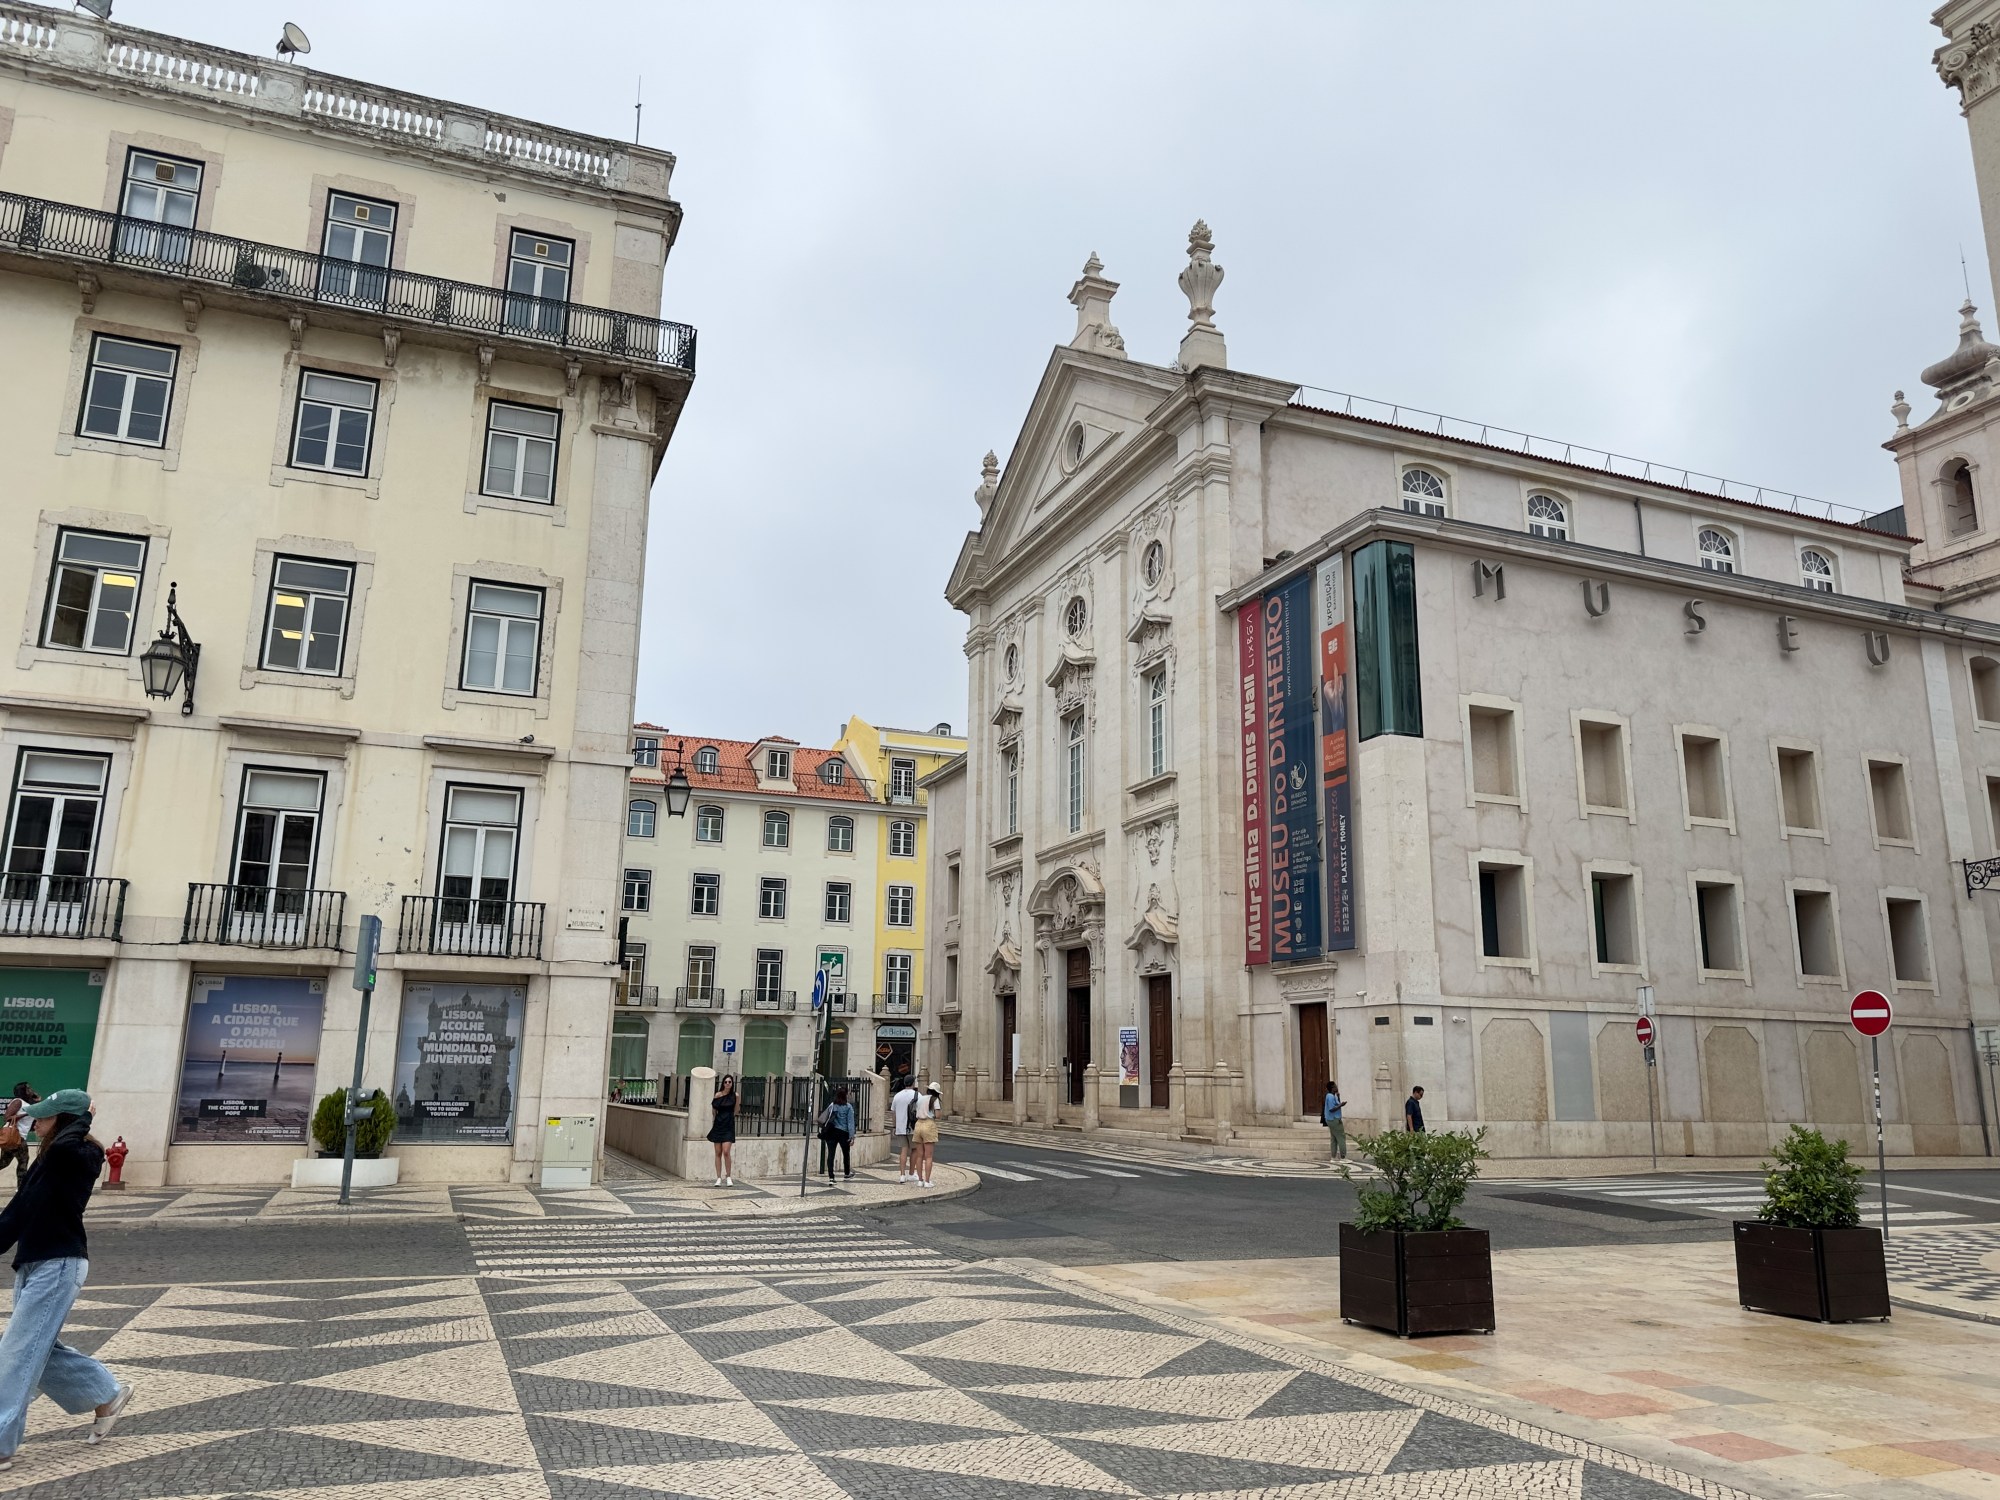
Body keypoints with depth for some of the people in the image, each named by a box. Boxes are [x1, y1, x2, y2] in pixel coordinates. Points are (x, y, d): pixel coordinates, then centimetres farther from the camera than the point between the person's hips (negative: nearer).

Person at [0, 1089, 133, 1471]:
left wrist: (82, 1118, -20)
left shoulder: (76, 1157, -15)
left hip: (58, 1267, -9)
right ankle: (108, 1395, 28)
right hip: (33, 1265, 9)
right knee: (39, 1350, 15)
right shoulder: (47, 1163, 12)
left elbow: (67, 1141, -40)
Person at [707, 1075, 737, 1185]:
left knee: (726, 1152, -12)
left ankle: (729, 1177, 1)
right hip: (718, 1125, 1)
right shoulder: (718, 1095, -1)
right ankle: (719, 1178, 10)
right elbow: (713, 1110, 11)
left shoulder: (735, 1095, -1)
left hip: (729, 1127, -1)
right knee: (718, 1153, 4)